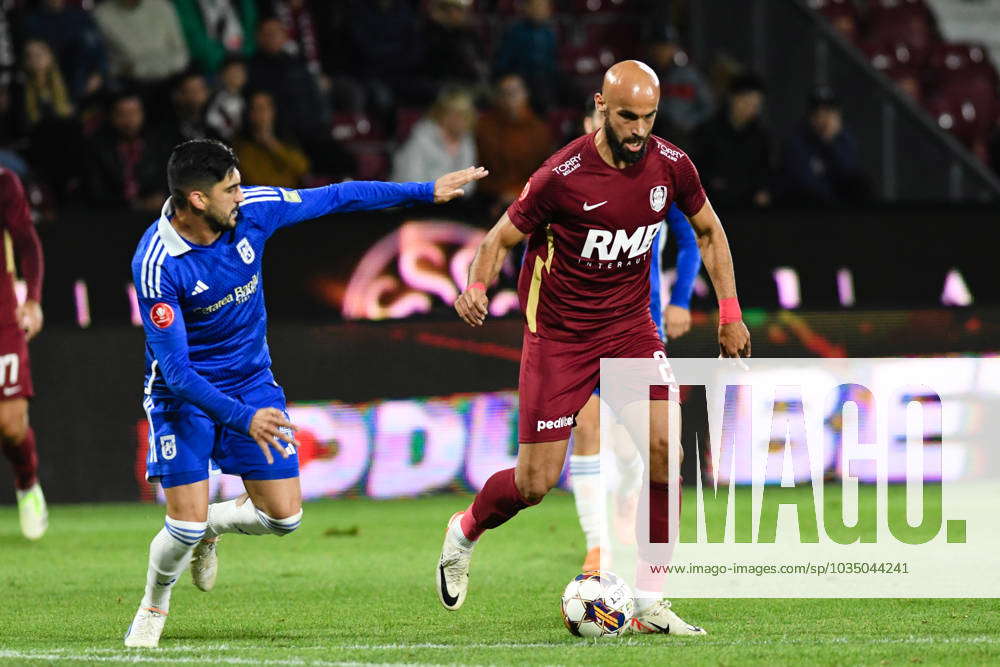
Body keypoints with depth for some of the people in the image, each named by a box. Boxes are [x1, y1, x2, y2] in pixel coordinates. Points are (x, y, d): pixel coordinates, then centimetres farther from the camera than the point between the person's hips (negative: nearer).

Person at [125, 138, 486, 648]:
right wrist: (245, 419, -37)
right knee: (186, 524, -13)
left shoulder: (252, 210, -14)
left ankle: (211, 527, 31)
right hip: (183, 394, -5)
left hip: (251, 381, 5)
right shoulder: (156, 265, -28)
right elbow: (177, 370, -28)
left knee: (283, 517, -1)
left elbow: (335, 198, 1)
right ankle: (153, 607, 18)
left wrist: (428, 191, 5)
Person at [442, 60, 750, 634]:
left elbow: (709, 231, 12)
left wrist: (730, 311, 6)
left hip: (630, 327, 3)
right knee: (535, 484, -3)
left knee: (663, 443, -18)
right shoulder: (562, 176, -20)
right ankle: (465, 532, 33)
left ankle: (650, 602, -7)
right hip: (559, 336, -3)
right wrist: (477, 288, -27)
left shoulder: (671, 166, -7)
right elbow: (502, 238, -7)